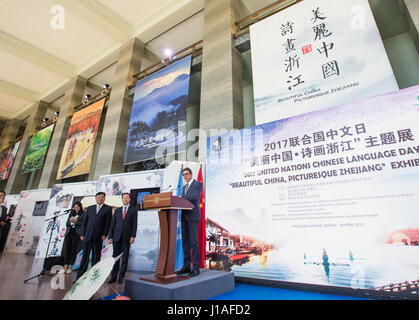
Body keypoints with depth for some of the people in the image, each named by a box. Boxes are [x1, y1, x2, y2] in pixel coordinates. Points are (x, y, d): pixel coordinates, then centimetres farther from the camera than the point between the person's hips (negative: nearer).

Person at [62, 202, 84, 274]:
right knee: (67, 250, 2)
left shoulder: (83, 215, 1)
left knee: (73, 250, -2)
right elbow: (67, 224, 14)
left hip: (76, 234, -4)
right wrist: (70, 221, -6)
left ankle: (70, 267, 4)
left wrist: (76, 221, -16)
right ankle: (65, 267, 7)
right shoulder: (71, 214, 16)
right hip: (68, 233, 5)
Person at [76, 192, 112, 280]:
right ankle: (80, 276, 14)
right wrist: (82, 234, 4)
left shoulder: (108, 209, 3)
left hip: (98, 237, -2)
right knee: (85, 256, 6)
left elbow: (108, 223, -1)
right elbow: (84, 221, 11)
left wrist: (105, 234, -8)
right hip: (88, 236, 2)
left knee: (96, 257, 6)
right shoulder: (89, 208, 12)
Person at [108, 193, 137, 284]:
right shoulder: (117, 210, 12)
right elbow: (112, 224, 9)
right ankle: (113, 277, 16)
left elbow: (134, 224, -2)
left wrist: (133, 236, -12)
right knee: (115, 257, 6)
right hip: (117, 237, 2)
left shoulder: (133, 210, 4)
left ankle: (121, 277, 12)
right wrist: (110, 237, 2)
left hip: (127, 238, -2)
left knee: (125, 258, 2)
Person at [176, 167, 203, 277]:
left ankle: (196, 268, -1)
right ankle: (186, 266, 16)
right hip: (184, 217, 7)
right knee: (185, 242, 8)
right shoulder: (184, 187, 22)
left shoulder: (198, 184, -2)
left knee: (193, 241, -8)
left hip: (193, 216, -7)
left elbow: (194, 197, -18)